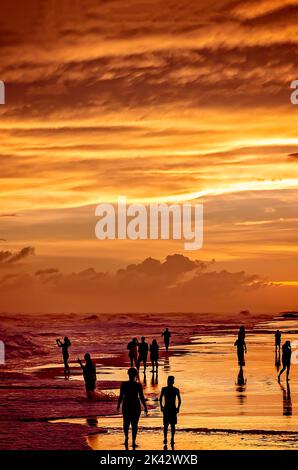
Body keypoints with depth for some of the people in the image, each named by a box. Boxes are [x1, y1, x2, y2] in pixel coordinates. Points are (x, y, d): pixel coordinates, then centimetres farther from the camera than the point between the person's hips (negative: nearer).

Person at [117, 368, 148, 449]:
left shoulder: (123, 384, -9)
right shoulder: (138, 385, -11)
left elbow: (121, 396, -6)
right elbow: (142, 397, -9)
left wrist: (118, 405, 10)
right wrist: (145, 407, 3)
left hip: (126, 406, 1)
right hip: (136, 406, -1)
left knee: (126, 423, 23)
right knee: (134, 424, 10)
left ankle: (126, 437, 7)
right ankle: (133, 442, 10)